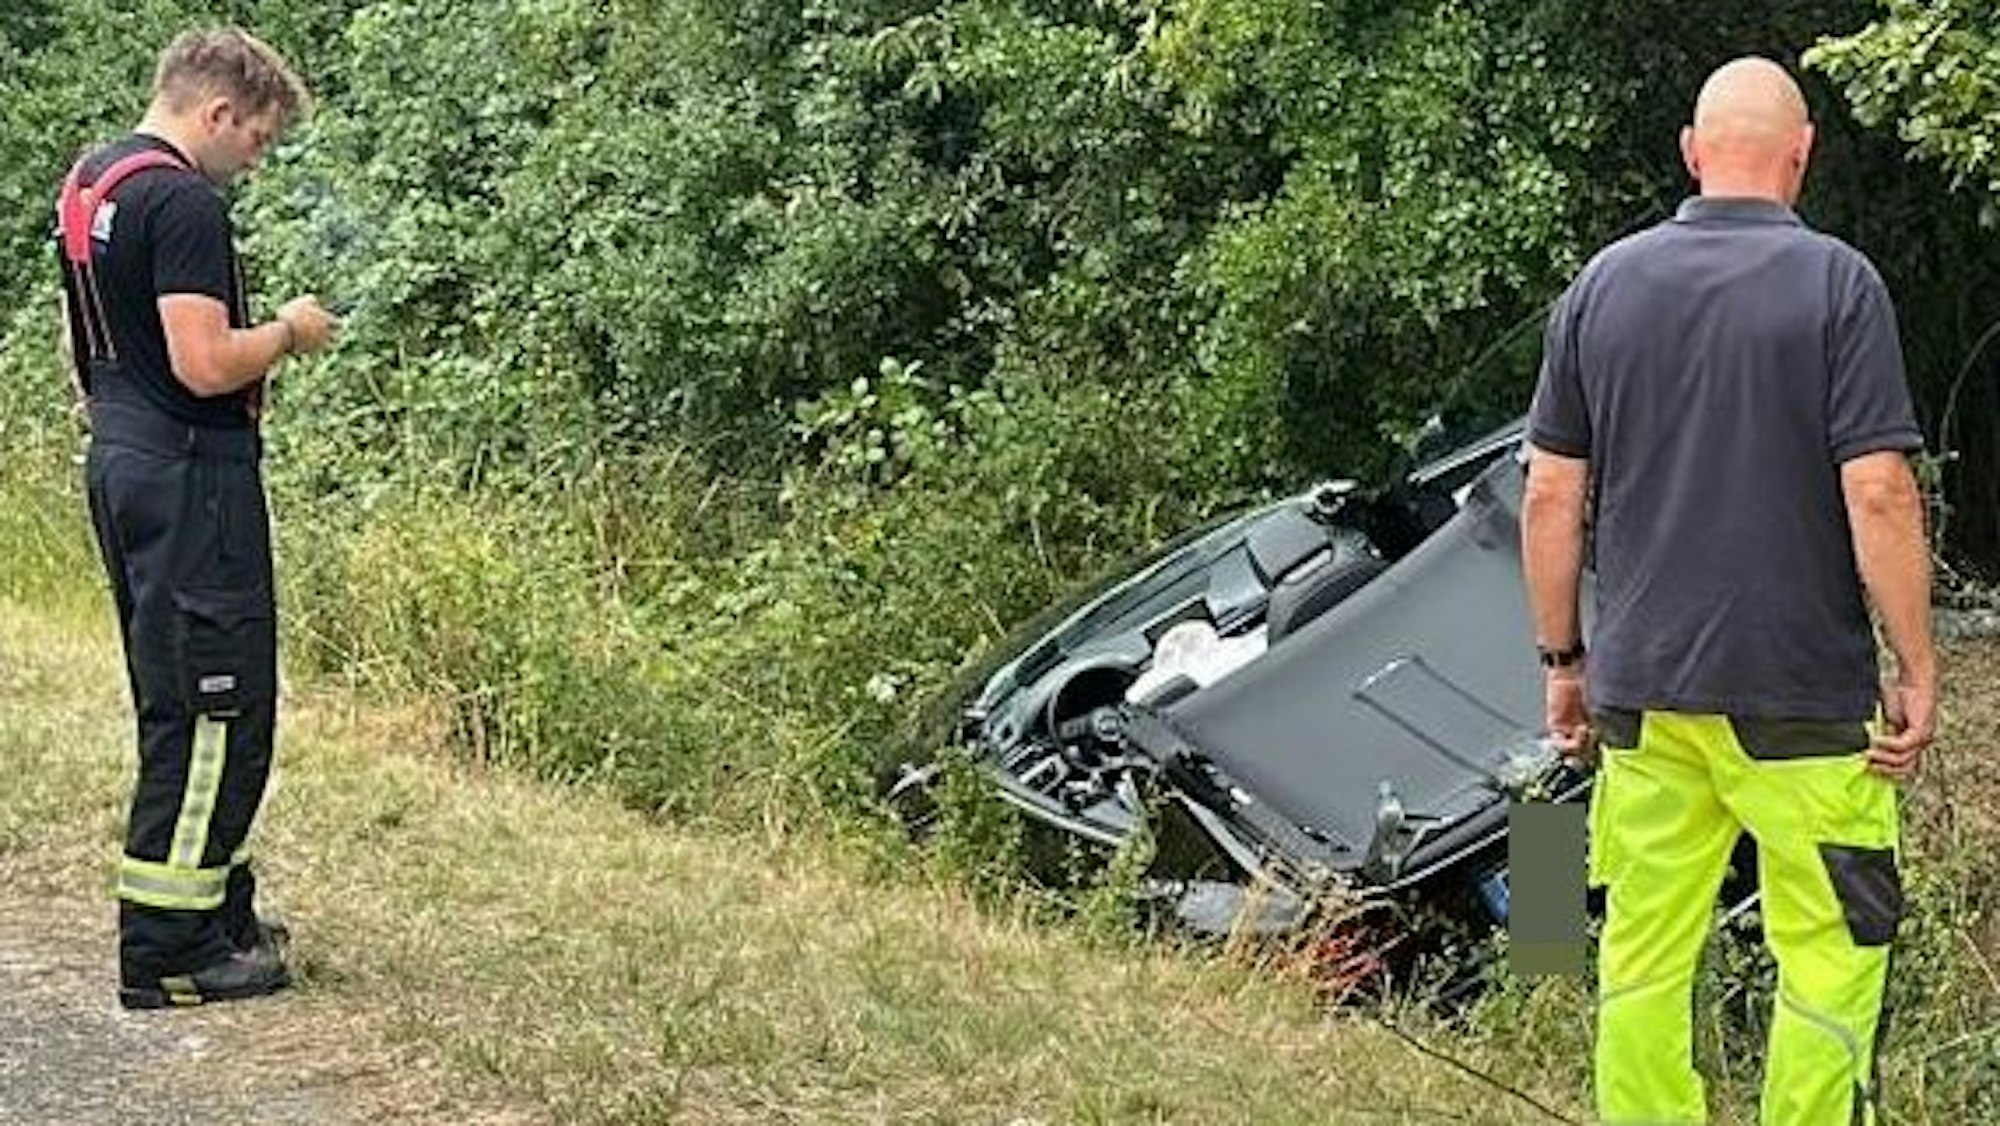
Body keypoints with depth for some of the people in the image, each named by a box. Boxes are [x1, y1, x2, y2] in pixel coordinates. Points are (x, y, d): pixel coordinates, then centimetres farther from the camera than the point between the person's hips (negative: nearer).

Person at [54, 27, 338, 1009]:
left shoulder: (87, 184, 14)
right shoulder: (183, 202, -17)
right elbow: (204, 364, -24)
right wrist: (288, 332, -7)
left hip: (119, 462, 10)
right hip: (189, 476, -10)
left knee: (181, 704, 17)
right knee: (218, 708, -5)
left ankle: (219, 910, 26)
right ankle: (167, 952, -3)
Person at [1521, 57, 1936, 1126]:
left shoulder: (1604, 282, 6)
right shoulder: (1835, 282, -6)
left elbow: (1551, 497, 6)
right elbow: (1878, 494, -12)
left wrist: (1563, 658, 16)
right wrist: (1917, 670, -4)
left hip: (1640, 683, 4)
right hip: (1801, 686, -4)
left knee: (1642, 954, 10)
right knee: (1830, 955, 3)